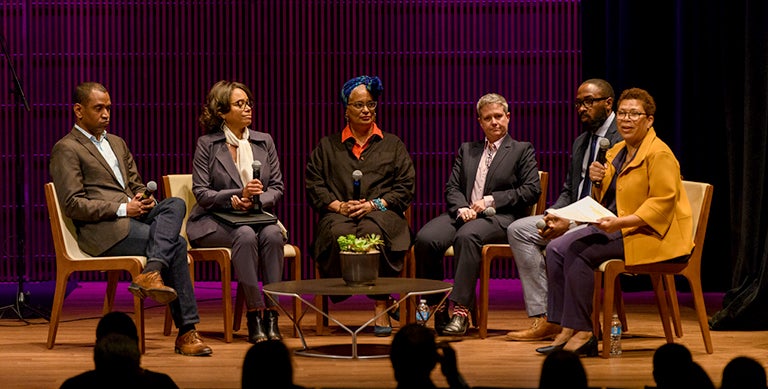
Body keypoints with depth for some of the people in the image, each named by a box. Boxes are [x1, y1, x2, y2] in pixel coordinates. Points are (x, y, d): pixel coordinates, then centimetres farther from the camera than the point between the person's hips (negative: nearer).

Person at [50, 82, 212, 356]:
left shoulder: (117, 143, 26)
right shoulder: (66, 150, -1)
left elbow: (136, 184, 29)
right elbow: (73, 205, -10)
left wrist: (143, 198, 2)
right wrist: (122, 209, -16)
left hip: (131, 215, 7)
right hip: (101, 229, -7)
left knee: (175, 204, -24)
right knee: (176, 244, -24)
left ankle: (150, 273, -36)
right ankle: (186, 332, -26)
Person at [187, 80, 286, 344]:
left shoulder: (264, 142, 12)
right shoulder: (207, 144, 0)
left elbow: (277, 187, 8)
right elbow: (201, 192, -6)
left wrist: (255, 201, -14)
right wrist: (237, 197, -21)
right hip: (215, 221, -3)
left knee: (272, 234, -31)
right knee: (245, 235, -35)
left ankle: (271, 316, -31)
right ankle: (254, 316, -31)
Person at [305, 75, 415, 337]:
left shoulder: (393, 145, 21)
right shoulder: (328, 146, 23)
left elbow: (405, 187, 10)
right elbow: (313, 185, 12)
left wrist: (374, 204, -6)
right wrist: (339, 205, -6)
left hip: (381, 215, -1)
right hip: (339, 215, 1)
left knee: (372, 232, -39)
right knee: (339, 234, -39)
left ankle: (381, 307, -36)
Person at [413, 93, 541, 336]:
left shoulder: (522, 150, 13)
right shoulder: (466, 150, 26)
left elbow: (532, 190, 1)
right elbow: (452, 188, 17)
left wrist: (492, 200, -8)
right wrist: (461, 208, -7)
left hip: (500, 217, -4)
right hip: (464, 213, 4)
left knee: (467, 236, -39)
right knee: (425, 239, -27)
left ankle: (460, 310, -41)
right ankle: (437, 307, -18)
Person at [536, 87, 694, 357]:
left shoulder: (659, 154, -11)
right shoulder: (616, 152, 16)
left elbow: (661, 204, -19)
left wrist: (619, 223, -27)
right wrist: (597, 182, 1)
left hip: (650, 234, -9)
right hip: (613, 227, 9)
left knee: (578, 251, -25)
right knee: (556, 249, -9)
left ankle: (582, 332, -18)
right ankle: (566, 331, -12)